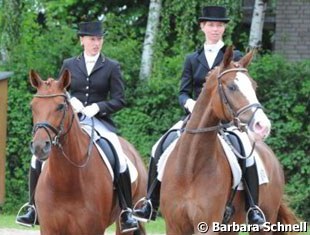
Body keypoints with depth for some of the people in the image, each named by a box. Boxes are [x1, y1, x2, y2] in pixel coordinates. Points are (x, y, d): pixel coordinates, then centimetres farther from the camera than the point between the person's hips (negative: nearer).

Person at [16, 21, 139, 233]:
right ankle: (34, 208, -3)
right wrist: (70, 101, -8)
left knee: (119, 158, -26)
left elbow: (119, 100, 3)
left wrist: (97, 107, -13)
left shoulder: (112, 67, 7)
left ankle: (127, 212, -14)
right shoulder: (69, 65, 12)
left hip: (99, 121, -2)